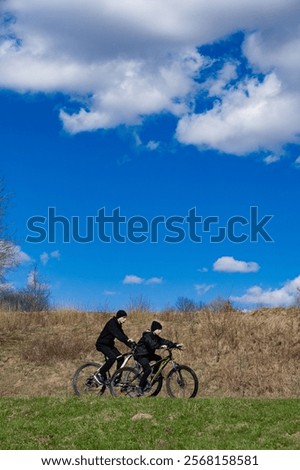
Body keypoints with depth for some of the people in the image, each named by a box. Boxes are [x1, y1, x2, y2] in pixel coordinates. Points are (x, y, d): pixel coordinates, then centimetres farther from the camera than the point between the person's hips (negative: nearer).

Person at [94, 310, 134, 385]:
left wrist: (132, 345, -5)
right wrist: (127, 340, -53)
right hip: (102, 344, -9)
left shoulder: (118, 325, 7)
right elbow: (117, 334, -38)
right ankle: (99, 374, -16)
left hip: (109, 344, 9)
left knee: (120, 358, -6)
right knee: (112, 357, -28)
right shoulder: (112, 323, -21)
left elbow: (122, 335, 6)